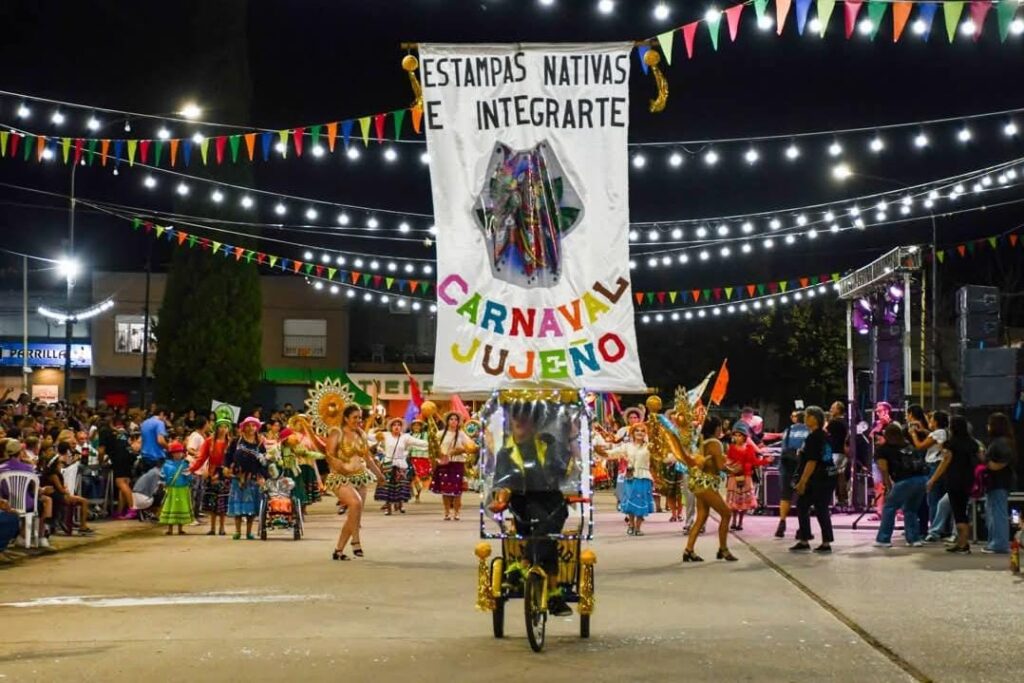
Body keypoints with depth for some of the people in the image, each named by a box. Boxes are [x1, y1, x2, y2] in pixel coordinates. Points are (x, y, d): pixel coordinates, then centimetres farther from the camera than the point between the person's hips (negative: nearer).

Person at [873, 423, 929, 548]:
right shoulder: (908, 446, 28)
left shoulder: (882, 449, 14)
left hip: (906, 480, -5)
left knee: (889, 507, 12)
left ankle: (883, 539, 11)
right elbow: (920, 461, 19)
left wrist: (889, 487, 7)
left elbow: (884, 470, 2)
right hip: (923, 479, 5)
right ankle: (914, 539, 18)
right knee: (911, 509, 23)